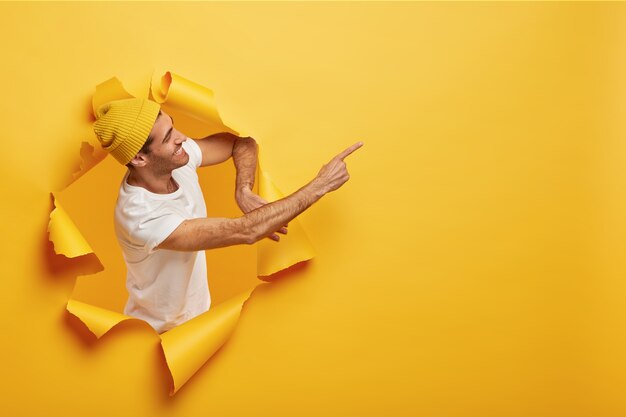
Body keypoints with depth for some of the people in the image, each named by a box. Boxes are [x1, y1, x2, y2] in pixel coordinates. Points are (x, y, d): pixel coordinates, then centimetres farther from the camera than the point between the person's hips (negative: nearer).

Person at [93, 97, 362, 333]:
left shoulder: (178, 157, -19)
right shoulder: (141, 218, -38)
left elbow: (243, 143, -5)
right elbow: (245, 231, -40)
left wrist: (244, 192, -24)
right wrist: (321, 184, -37)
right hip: (161, 332, -6)